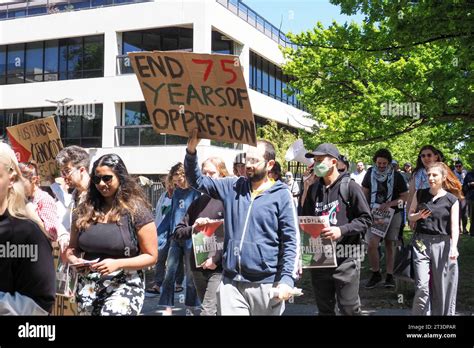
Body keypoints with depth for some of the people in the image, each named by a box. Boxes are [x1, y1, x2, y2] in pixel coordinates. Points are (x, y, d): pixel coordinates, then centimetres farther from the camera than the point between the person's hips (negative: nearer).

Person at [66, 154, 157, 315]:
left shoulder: (136, 211, -6)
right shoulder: (84, 210, 8)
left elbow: (151, 256, -5)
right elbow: (72, 248, 20)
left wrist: (118, 264, -18)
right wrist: (73, 258, -4)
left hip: (123, 286, -5)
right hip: (87, 286, 5)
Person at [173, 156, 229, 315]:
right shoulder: (198, 202, 13)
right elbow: (177, 232, 13)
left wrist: (216, 259, -18)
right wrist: (193, 229, -8)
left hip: (219, 267, -6)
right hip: (198, 267, 6)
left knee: (208, 311, -12)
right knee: (208, 309, 17)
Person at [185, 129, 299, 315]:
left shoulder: (281, 195, -5)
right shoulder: (233, 187, 8)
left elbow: (291, 240, -7)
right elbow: (198, 181, 8)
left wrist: (287, 279, -16)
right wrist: (191, 151, -8)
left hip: (266, 284, -3)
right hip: (231, 282, 3)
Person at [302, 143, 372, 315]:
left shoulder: (349, 186, -5)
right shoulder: (314, 189, 12)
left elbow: (365, 219, -7)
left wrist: (341, 230, -19)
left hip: (345, 258, -5)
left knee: (349, 308, 2)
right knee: (324, 308, 14)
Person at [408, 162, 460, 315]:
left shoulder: (452, 200, 0)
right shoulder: (420, 194, 6)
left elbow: (455, 225, -7)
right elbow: (410, 216, 14)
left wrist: (454, 247, -22)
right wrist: (419, 215, -9)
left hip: (443, 244, -1)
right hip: (421, 243, 1)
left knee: (443, 286, 4)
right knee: (422, 286, -6)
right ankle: (421, 313, 7)